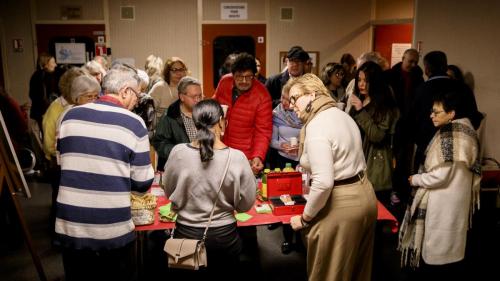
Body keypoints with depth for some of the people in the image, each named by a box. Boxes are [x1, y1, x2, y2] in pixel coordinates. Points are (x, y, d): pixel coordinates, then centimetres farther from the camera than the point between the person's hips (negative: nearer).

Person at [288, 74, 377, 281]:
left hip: (340, 204, -9)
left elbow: (323, 182, -26)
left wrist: (304, 218, -14)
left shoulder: (316, 127, -20)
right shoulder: (341, 114, 9)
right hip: (364, 194, 9)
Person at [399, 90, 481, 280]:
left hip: (444, 202, -9)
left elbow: (440, 175, -23)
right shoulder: (465, 130, 9)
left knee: (437, 251, 3)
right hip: (455, 199, 9)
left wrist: (415, 179, -7)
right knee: (451, 248, 18)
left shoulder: (449, 135, -20)